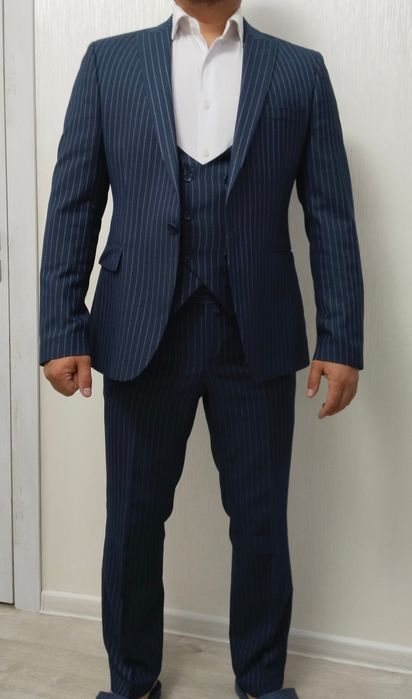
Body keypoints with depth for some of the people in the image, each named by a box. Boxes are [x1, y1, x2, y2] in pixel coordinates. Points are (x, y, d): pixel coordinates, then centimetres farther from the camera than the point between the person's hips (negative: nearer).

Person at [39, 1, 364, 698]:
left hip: (257, 339, 0)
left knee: (262, 524, 10)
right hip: (141, 334, 0)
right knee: (133, 521, 10)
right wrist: (62, 331, -3)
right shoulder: (109, 61, 8)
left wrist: (341, 342, -2)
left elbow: (331, 216, 4)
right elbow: (72, 204, 4)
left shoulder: (301, 71, 8)